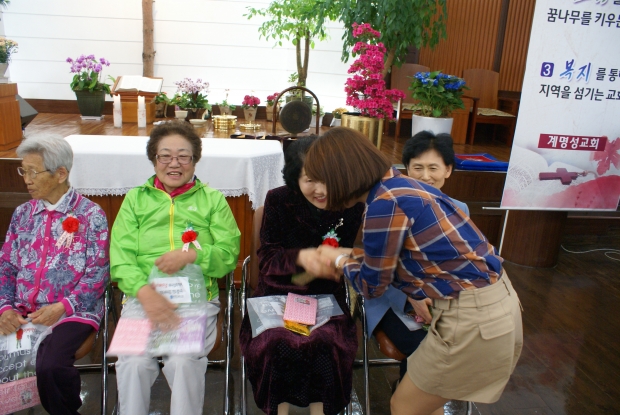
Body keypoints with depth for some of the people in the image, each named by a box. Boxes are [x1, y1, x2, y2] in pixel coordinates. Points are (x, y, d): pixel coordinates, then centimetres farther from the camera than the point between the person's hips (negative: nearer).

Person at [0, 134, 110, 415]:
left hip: (72, 313, -4)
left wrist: (62, 308, -17)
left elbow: (98, 274, -7)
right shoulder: (23, 214, 12)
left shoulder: (91, 215, -4)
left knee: (50, 366, -28)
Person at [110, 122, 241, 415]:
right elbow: (120, 257, 4)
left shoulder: (213, 200, 15)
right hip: (143, 296, 1)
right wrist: (144, 291, -15)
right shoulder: (135, 199, 16)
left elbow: (229, 254, 5)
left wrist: (191, 255, -14)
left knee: (183, 362, -26)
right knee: (134, 363, -24)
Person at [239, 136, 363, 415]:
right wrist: (300, 258, -28)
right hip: (279, 291, 0)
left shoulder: (351, 206, -7)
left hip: (326, 294, 1)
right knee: (275, 342, -27)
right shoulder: (278, 200, -10)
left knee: (328, 343, -28)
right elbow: (266, 258, -9)